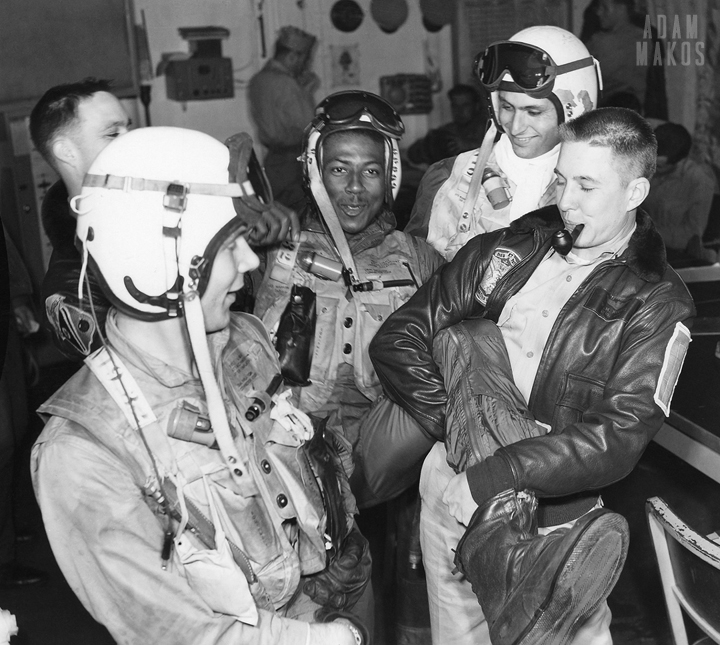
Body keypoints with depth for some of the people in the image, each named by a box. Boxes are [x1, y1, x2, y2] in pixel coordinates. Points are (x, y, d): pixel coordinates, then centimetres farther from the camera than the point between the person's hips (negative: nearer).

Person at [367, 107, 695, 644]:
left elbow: (619, 438, -11)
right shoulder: (510, 248, 7)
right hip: (457, 488, 4)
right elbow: (396, 338, 4)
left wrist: (487, 475, -20)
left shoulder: (657, 304, 0)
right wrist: (459, 424, -9)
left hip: (552, 498, -4)